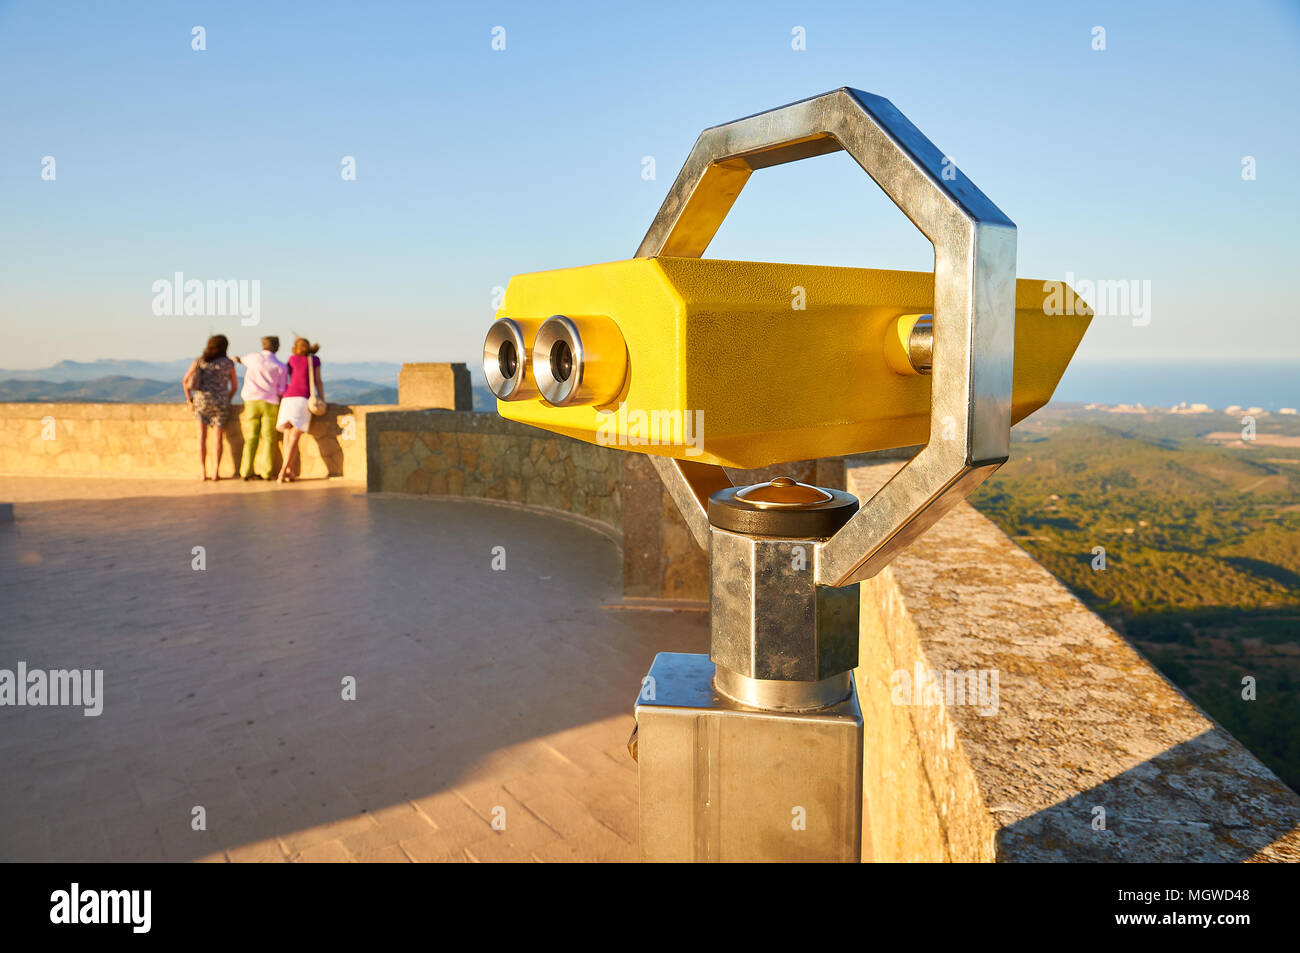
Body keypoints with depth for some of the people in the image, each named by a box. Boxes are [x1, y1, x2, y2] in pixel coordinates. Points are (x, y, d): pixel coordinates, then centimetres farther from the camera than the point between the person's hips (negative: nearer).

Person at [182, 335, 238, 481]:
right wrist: (227, 400, 18)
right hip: (220, 402, -1)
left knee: (202, 437, 5)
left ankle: (203, 472, 0)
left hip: (200, 400, 1)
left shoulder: (199, 361, 7)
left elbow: (185, 380, 2)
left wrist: (189, 401, 7)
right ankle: (216, 471, -5)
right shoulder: (228, 363, 3)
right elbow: (234, 385, 7)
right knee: (217, 437, 3)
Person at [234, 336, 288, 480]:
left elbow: (243, 359, 32)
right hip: (270, 403, -2)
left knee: (251, 437, 4)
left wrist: (237, 359, 56)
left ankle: (246, 471, -1)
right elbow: (282, 392, -3)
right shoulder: (281, 366, -1)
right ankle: (266, 472, -5)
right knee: (268, 438, 0)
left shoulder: (254, 357, 7)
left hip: (251, 402, 2)